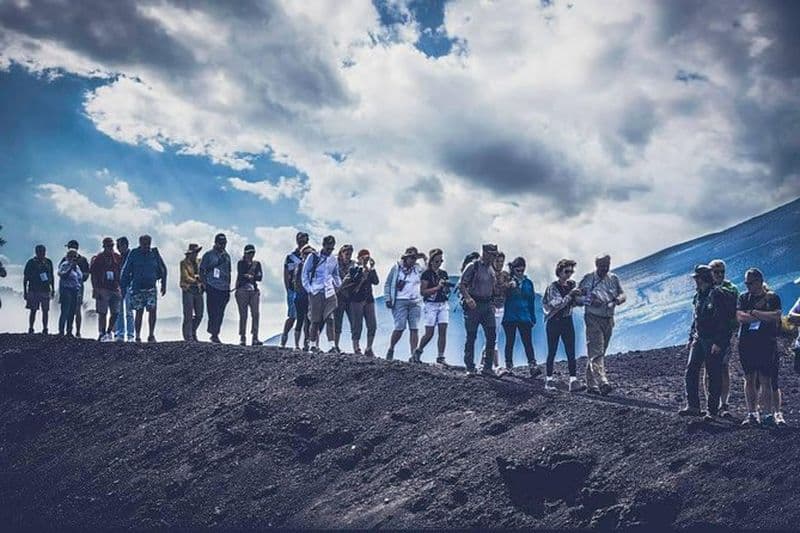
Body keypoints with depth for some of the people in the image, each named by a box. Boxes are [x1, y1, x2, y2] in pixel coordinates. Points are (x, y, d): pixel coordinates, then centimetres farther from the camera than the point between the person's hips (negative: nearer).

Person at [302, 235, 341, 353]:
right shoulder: (313, 257, 0)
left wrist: (339, 285, 9)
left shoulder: (333, 260, 12)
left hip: (329, 293, 3)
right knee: (315, 320, 0)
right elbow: (305, 273, 3)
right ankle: (313, 344, 12)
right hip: (316, 293, -3)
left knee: (330, 318, -9)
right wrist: (308, 289, -5)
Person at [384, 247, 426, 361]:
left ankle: (413, 355, -2)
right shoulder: (396, 268, 4)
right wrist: (388, 299, -3)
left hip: (415, 302, 4)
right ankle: (390, 350, 13)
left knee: (414, 329, -3)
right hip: (400, 301, -3)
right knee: (400, 327, -10)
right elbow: (387, 284, 7)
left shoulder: (419, 269, 13)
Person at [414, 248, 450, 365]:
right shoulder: (426, 274, -5)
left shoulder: (444, 273, 12)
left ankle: (441, 357, 0)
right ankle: (418, 351, 18)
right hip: (431, 305, -5)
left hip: (443, 304, 5)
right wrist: (437, 287, -17)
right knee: (429, 333, -5)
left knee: (443, 331, -4)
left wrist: (447, 286, -1)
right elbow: (422, 292, -10)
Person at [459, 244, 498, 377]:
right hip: (474, 305, -6)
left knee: (491, 336, 1)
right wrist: (468, 298, -24)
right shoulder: (473, 266, -5)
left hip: (487, 305, 6)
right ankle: (470, 368, 5)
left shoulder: (491, 269, 15)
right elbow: (461, 285, -11)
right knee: (471, 337, -1)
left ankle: (487, 367, 8)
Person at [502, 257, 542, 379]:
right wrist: (508, 285, -28)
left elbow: (532, 301, 14)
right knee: (510, 342, 5)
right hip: (510, 317, -2)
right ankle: (509, 367, 11)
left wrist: (533, 318, 12)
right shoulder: (508, 281, 2)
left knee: (528, 342, -5)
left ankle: (532, 366, -9)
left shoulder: (528, 283, 11)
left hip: (525, 318, 2)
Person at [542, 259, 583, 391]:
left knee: (571, 352, -5)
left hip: (567, 321, 4)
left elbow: (576, 303, 15)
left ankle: (573, 381, -10)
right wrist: (570, 295, -24)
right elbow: (557, 304, -18)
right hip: (554, 322, -4)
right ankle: (549, 380, 11)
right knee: (552, 352, 2)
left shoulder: (572, 285, 7)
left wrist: (578, 296, -5)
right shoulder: (552, 287, -8)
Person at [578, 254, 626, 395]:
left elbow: (623, 294, 9)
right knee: (596, 351, -14)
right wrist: (589, 301, -20)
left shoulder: (613, 278, 9)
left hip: (608, 320, 5)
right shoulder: (588, 279, -3)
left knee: (599, 351, 11)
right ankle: (602, 382, -26)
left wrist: (618, 299, -14)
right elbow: (577, 297, -1)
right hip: (593, 319, -5)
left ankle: (591, 383, 20)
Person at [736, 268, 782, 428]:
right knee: (749, 379, 4)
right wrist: (764, 316, -7)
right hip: (746, 343, 3)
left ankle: (768, 415, -3)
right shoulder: (743, 298, 12)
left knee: (765, 380, -5)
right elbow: (740, 317, -4)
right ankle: (752, 414, 8)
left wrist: (753, 312, -9)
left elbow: (776, 316, -12)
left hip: (766, 343, -3)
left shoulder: (772, 297, 4)